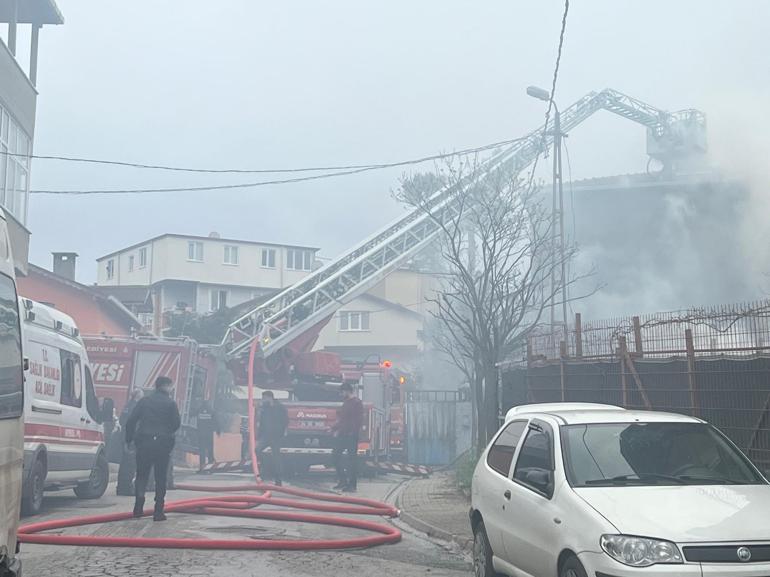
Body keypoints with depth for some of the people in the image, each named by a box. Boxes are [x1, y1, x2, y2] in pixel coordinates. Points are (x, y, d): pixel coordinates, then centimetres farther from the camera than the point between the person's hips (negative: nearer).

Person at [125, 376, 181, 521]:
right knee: (161, 478, 4)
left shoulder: (144, 401, 8)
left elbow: (131, 421, 4)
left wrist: (129, 440, 10)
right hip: (163, 443, -2)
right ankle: (158, 511, 2)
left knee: (141, 474, 13)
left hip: (144, 443, 2)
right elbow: (176, 423, -1)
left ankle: (139, 506, -1)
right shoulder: (170, 403, -1)